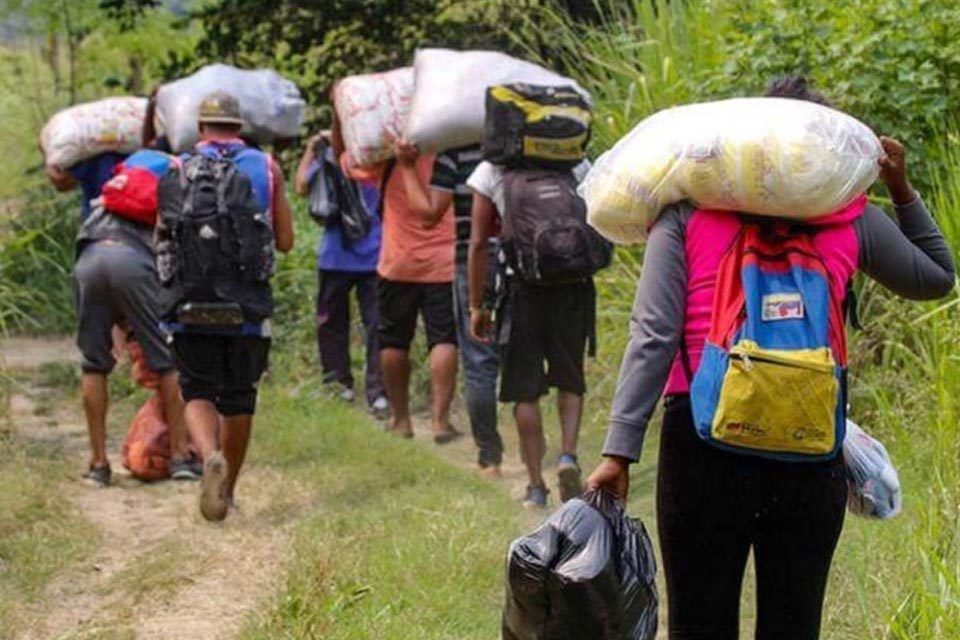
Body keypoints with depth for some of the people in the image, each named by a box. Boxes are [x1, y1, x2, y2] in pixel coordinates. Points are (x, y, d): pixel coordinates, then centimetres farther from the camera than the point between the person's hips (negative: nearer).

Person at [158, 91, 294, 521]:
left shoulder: (179, 172, 4)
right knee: (238, 399, 14)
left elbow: (160, 240, 6)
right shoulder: (266, 168, 5)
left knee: (197, 392, 6)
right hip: (246, 307, 1)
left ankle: (210, 457, -23)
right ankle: (227, 490, 22)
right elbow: (285, 241, 7)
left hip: (190, 306, -1)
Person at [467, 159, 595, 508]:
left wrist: (477, 305, 3)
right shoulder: (576, 165, 2)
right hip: (573, 285, 1)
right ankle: (568, 453, -6)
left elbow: (478, 243, -2)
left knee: (525, 390, 6)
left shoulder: (490, 172, -1)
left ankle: (536, 486, 6)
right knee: (570, 380, 16)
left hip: (521, 286, -1)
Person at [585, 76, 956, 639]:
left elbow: (653, 335, -6)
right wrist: (903, 190, 24)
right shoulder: (853, 219, 4)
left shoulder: (686, 209, 1)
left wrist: (620, 450, -8)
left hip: (702, 438, -1)